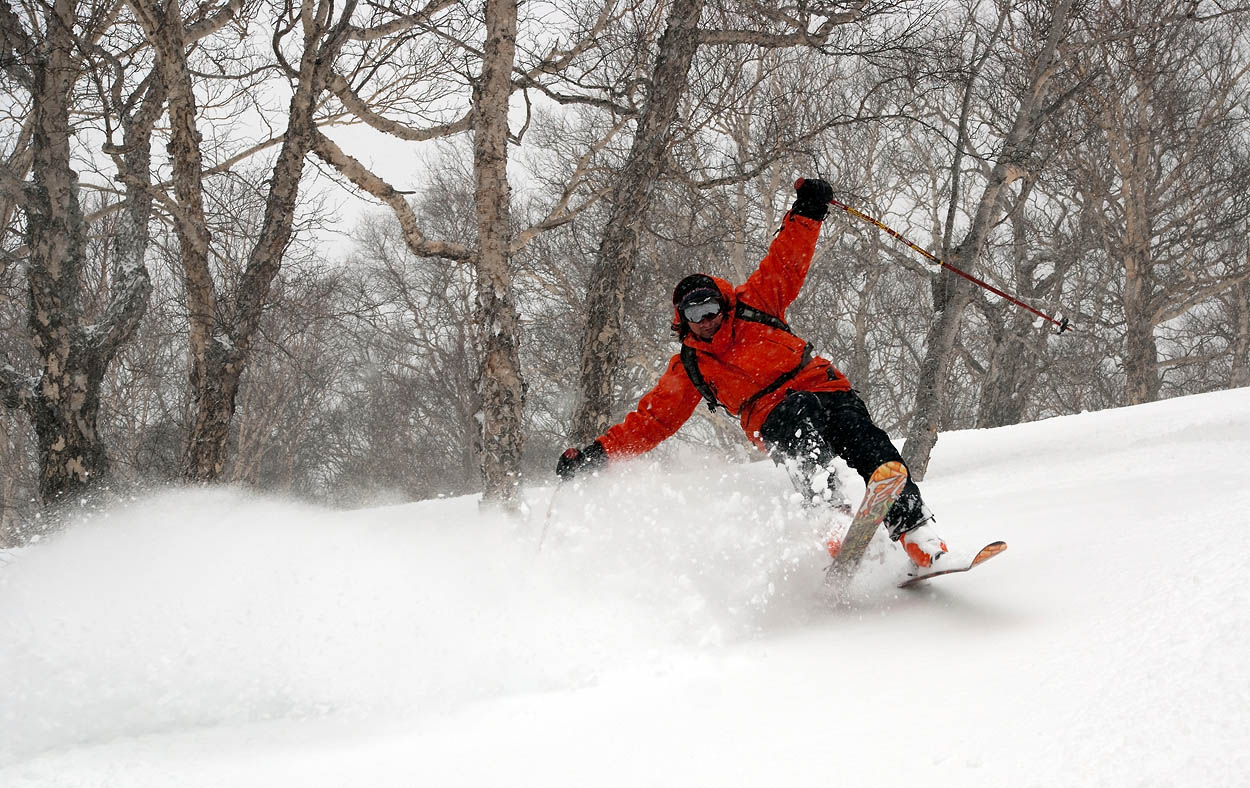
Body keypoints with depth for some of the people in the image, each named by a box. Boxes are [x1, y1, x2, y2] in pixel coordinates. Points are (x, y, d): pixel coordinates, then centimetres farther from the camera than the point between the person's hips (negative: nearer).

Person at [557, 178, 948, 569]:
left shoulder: (752, 305, 16)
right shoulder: (687, 370, 17)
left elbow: (787, 262, 17)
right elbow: (651, 420, 18)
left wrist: (806, 211, 6)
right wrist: (598, 453, 11)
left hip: (825, 387, 2)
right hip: (774, 416, -2)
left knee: (865, 440, -27)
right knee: (802, 411, -38)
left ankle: (913, 526, -34)